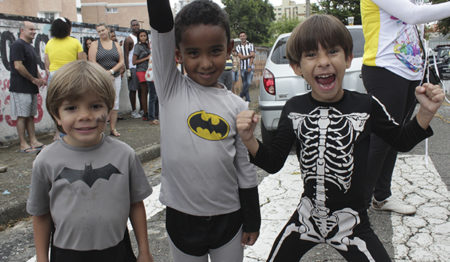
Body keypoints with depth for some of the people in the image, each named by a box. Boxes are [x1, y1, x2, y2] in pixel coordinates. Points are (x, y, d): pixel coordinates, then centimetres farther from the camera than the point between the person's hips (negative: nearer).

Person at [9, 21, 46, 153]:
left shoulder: (30, 47, 19)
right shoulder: (17, 45, -11)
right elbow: (18, 66, -18)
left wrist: (40, 79, 7)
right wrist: (33, 79, -11)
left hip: (31, 88, 9)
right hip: (21, 88, -9)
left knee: (31, 115, 10)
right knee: (22, 116, -4)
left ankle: (33, 141, 14)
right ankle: (23, 145, 1)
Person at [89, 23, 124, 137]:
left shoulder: (116, 44, 11)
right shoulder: (95, 44, 3)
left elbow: (121, 62, 3)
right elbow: (92, 63, -7)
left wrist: (111, 71, -11)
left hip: (115, 77, 3)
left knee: (114, 103, 2)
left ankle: (113, 128, 9)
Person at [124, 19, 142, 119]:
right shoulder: (129, 39, -2)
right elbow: (126, 55, -7)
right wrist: (127, 69, -13)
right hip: (133, 67, -6)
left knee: (141, 89, 8)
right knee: (133, 89, -2)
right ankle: (134, 111, 4)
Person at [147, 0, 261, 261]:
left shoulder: (237, 107, -3)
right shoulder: (171, 88, -6)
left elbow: (246, 167, 3)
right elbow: (161, 25, -17)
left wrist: (252, 220, 6)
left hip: (229, 217, 1)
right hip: (181, 217, -1)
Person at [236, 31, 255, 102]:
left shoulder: (250, 45, 4)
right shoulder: (238, 47, 5)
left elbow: (252, 57, -4)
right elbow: (241, 57, -5)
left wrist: (249, 66, -12)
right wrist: (250, 55, -9)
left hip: (250, 67, -1)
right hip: (242, 67, 1)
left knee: (249, 83, -12)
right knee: (244, 84, 4)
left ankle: (241, 95, 5)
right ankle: (247, 99, 14)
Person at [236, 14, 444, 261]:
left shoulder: (367, 106, -12)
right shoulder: (293, 109, -8)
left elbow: (402, 140, 5)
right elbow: (273, 162, -1)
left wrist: (426, 112, -10)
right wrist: (249, 139, -17)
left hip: (351, 224, -1)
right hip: (306, 218, 2)